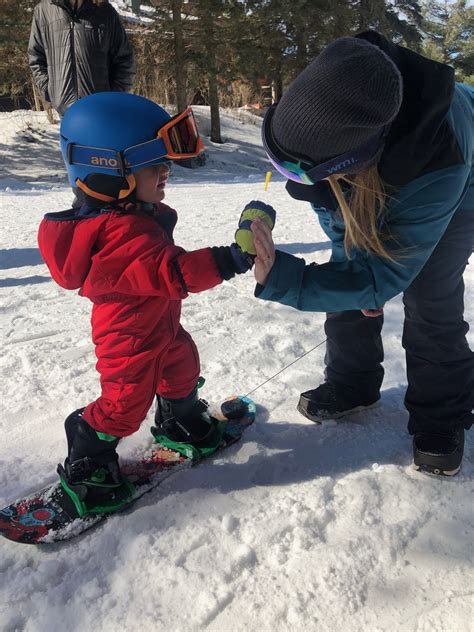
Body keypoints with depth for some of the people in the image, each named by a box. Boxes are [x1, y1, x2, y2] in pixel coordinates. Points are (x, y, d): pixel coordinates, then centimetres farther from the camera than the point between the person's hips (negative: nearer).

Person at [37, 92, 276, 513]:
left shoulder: (134, 213, -2)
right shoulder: (124, 232, -34)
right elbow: (173, 273, -41)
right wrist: (232, 258, -46)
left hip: (160, 325, 10)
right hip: (131, 338, -10)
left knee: (181, 369, 25)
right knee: (125, 403, 5)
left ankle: (180, 425, 51)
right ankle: (85, 469, 27)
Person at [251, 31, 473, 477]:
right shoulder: (328, 110, -36)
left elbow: (384, 277, -41)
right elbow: (332, 207, -16)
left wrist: (281, 280, -52)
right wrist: (351, 261, -13)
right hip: (373, 186, 5)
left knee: (430, 301, -11)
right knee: (348, 271, -1)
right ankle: (351, 387, 20)